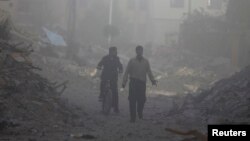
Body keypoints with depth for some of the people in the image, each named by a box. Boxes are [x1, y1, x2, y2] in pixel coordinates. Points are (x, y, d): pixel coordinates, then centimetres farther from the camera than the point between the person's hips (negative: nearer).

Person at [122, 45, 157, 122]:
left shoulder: (146, 61, 12)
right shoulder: (132, 61, 8)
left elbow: (149, 72, 6)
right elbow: (127, 72, 5)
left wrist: (153, 80, -9)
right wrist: (124, 82, -3)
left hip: (142, 83, 1)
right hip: (133, 82, -1)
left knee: (142, 99, 0)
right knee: (132, 100, -5)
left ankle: (140, 113, 29)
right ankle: (132, 117, 1)